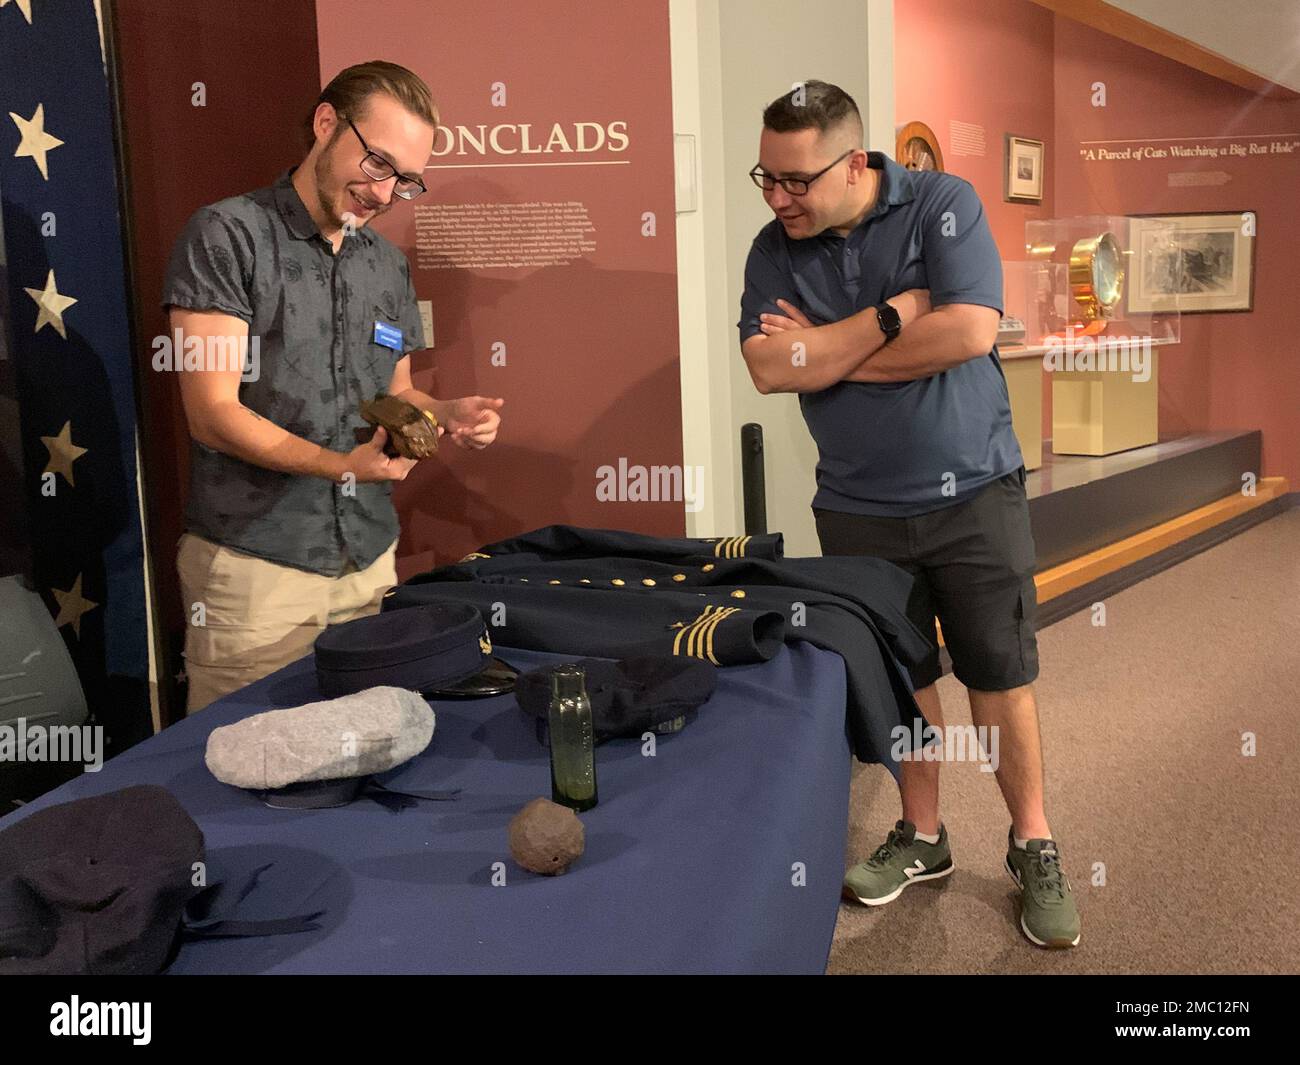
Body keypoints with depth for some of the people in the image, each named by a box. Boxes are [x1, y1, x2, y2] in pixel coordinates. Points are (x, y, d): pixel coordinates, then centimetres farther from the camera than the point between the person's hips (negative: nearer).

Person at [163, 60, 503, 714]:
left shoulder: (389, 266, 13)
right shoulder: (227, 236, -7)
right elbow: (214, 413, -13)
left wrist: (445, 415, -1)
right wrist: (337, 464, -26)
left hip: (370, 562, 6)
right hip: (255, 568, -5)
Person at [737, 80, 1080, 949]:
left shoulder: (943, 204, -9)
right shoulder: (775, 250, 0)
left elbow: (969, 331, -22)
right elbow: (769, 369, -14)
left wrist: (827, 347, -15)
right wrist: (895, 314, -16)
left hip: (973, 494, -3)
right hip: (858, 510, 3)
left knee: (1001, 677, 6)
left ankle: (1034, 846, 24)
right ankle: (923, 837, 30)